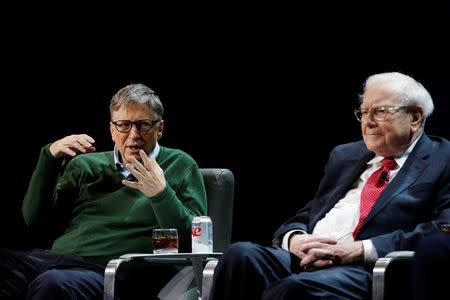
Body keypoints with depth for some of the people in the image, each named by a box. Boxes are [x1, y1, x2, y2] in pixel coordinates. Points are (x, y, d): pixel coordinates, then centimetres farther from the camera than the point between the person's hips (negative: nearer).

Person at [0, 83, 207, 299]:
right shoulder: (85, 165, 24)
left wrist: (161, 193, -13)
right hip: (56, 259, 4)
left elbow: (192, 242, 2)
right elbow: (34, 217, 16)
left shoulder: (180, 166, 13)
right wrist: (50, 157, 5)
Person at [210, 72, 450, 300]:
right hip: (305, 258, 6)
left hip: (367, 269, -6)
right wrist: (295, 238, -2)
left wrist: (358, 250, -15)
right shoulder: (344, 156, 28)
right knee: (241, 254, -25)